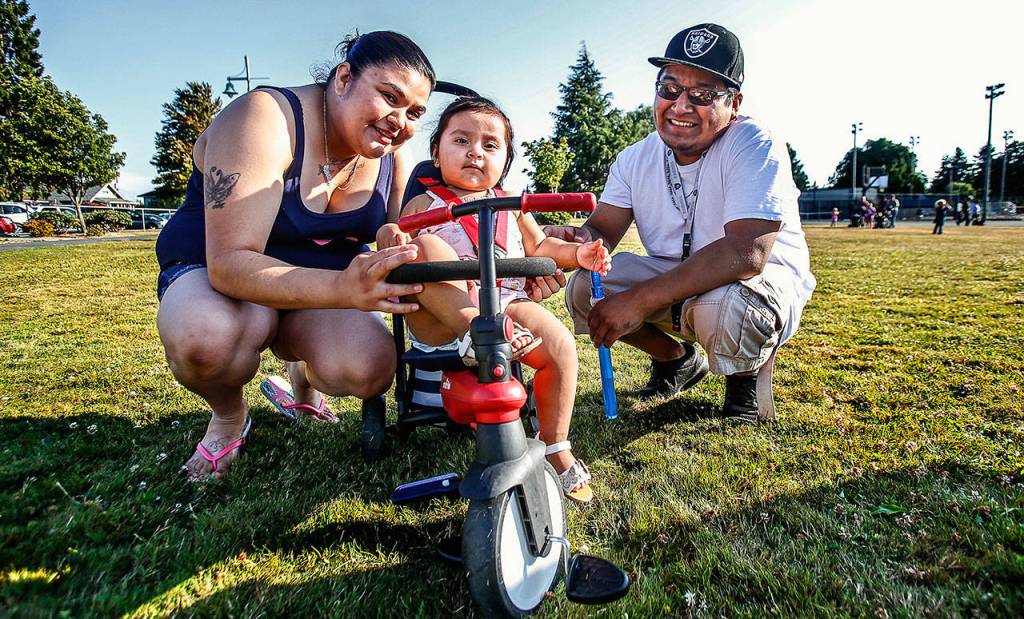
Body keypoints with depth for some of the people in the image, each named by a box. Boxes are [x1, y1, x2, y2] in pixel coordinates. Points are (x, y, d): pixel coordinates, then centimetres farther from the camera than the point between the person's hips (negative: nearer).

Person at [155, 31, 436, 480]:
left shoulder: (391, 155, -5)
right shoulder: (264, 118, -23)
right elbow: (230, 262, -33)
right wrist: (342, 289, -49)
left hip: (324, 284, 4)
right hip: (211, 272, -3)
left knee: (369, 368, -28)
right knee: (206, 337, -39)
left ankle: (303, 376, 11)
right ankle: (228, 417, -2)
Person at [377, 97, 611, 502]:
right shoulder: (426, 204, 10)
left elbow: (539, 248, 23)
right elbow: (399, 246, 2)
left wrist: (577, 254, 5)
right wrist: (388, 236, -23)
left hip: (508, 303, 3)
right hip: (442, 320, -3)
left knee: (560, 344, -21)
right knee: (427, 247, -26)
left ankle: (556, 448, -3)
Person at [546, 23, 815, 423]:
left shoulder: (756, 147, -21)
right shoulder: (635, 159, -2)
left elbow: (746, 254, -34)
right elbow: (601, 231, -7)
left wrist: (641, 300, -38)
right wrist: (575, 240, -34)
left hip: (765, 281, -5)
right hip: (677, 282, 5)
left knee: (726, 306, -40)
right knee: (582, 288, -13)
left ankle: (750, 376, -1)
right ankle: (678, 360, 12)